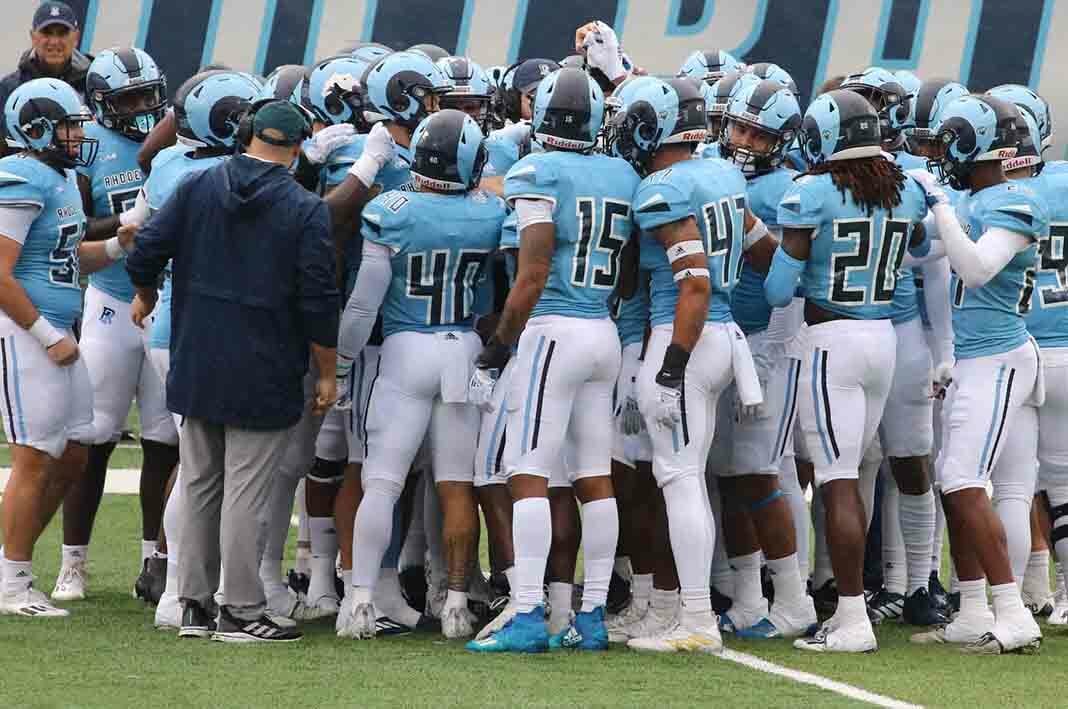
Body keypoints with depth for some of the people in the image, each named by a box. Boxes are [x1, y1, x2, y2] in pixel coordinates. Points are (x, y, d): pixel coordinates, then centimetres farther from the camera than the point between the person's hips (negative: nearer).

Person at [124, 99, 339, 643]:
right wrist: (327, 373, 0)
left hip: (197, 365, 4)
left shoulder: (198, 186, 0)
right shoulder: (306, 210, -9)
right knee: (245, 491, -2)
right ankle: (241, 612, -1)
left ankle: (194, 602, 19)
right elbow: (318, 301, -10)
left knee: (199, 485, 14)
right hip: (263, 373, -4)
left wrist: (145, 298, 22)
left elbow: (146, 251, 0)